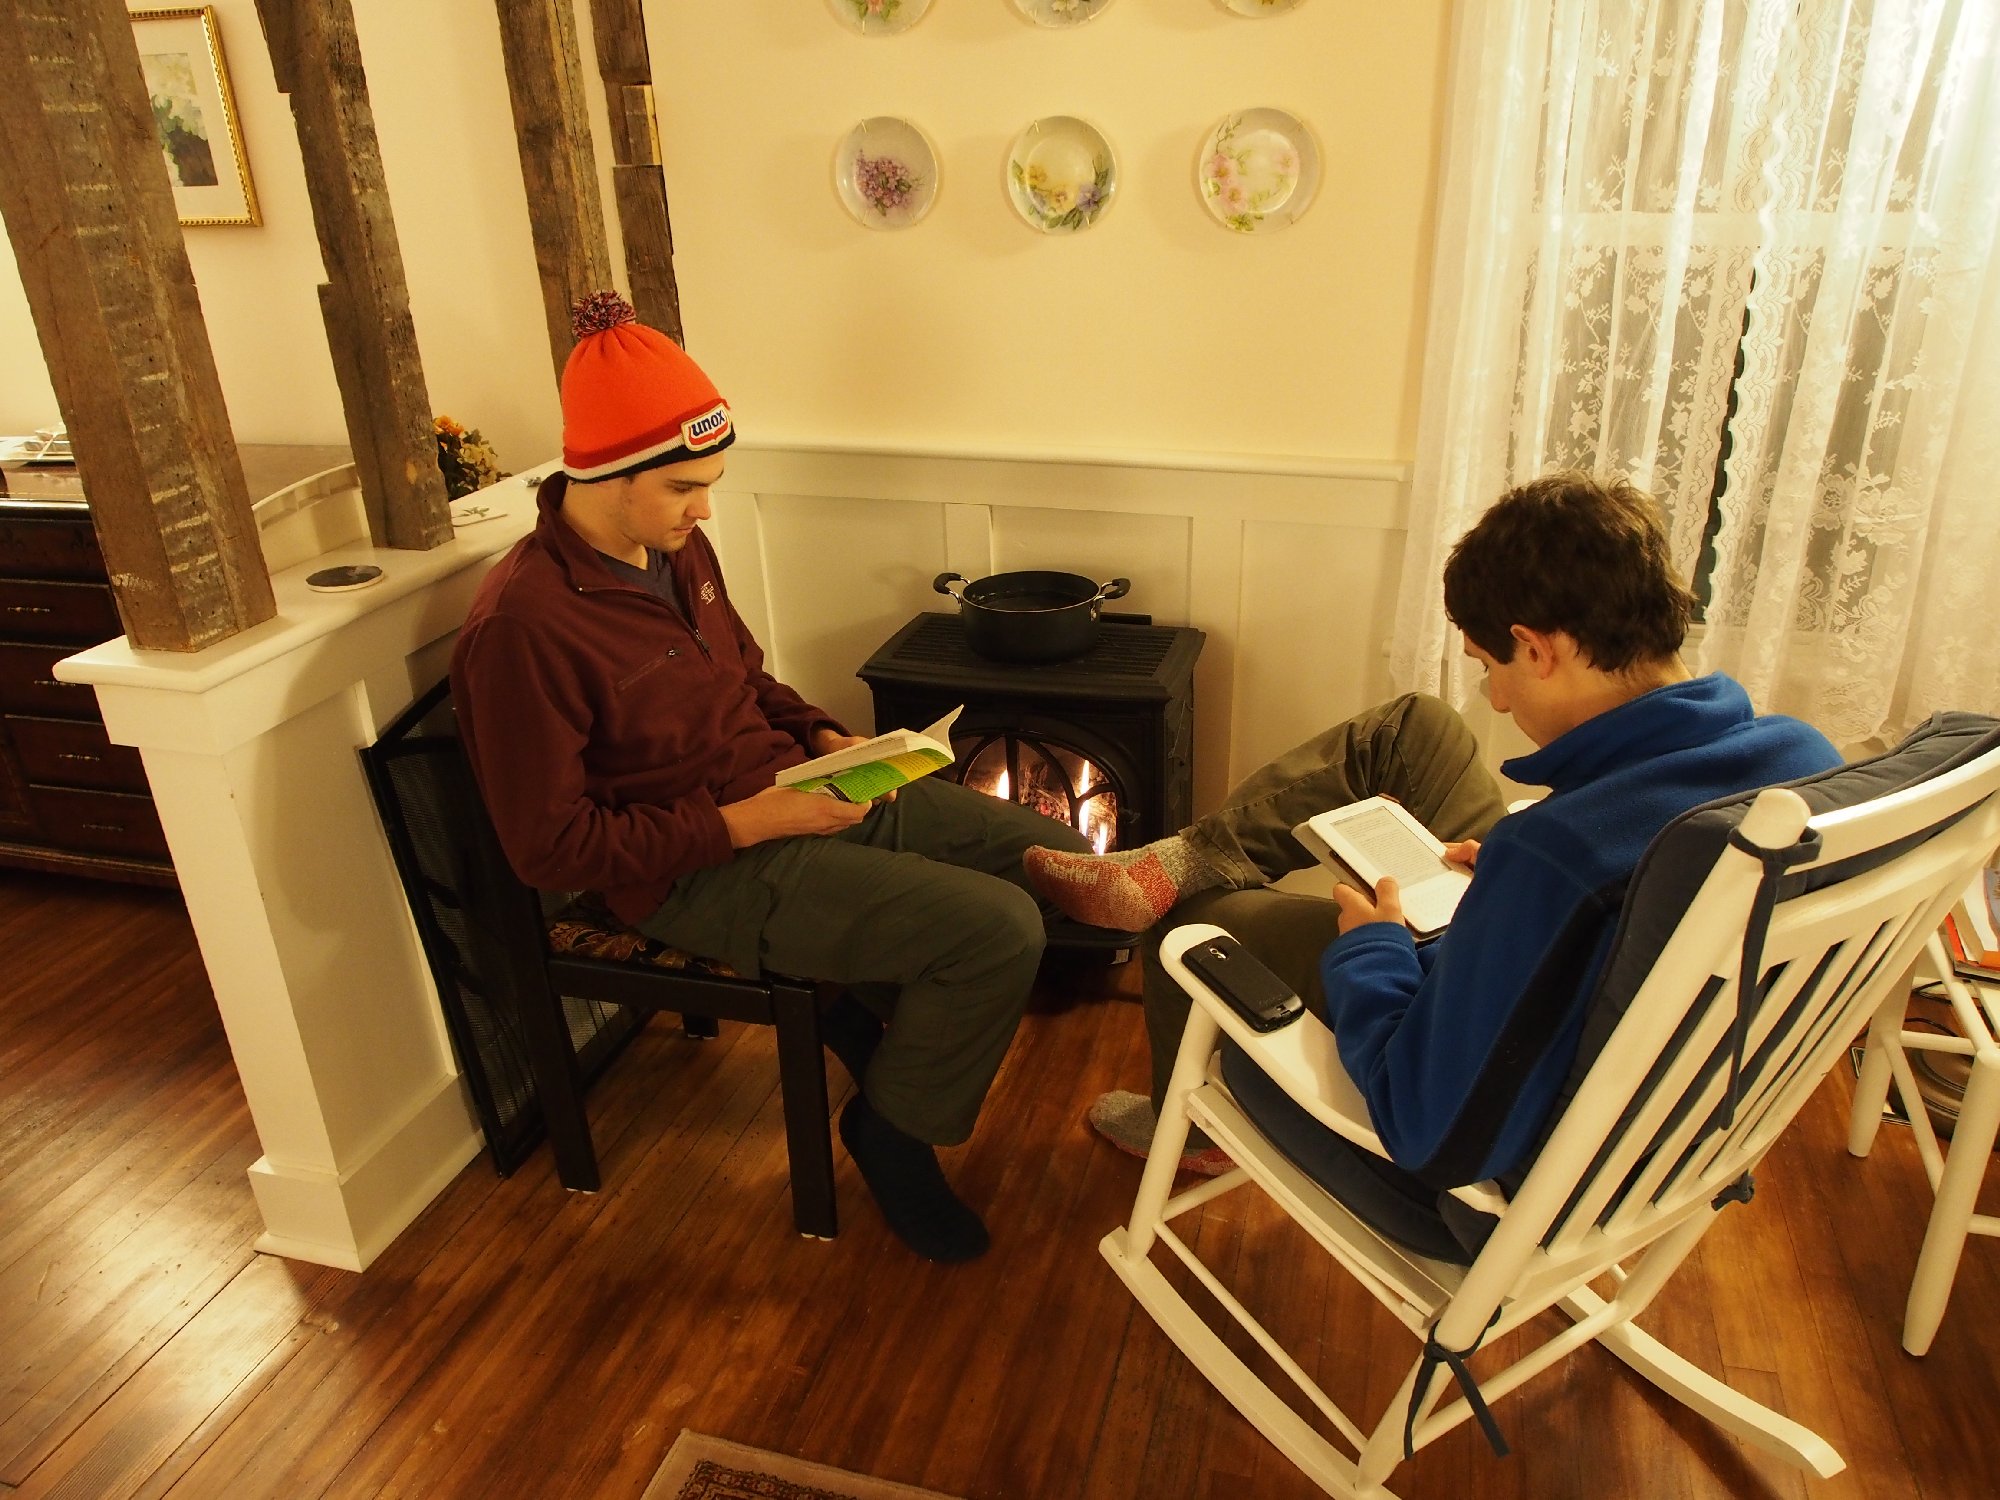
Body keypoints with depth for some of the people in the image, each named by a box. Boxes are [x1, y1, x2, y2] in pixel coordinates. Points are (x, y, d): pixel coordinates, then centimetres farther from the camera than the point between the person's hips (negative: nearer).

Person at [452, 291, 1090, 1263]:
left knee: (1059, 857, 3)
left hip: (798, 792, 9)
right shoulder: (522, 624, -21)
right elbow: (550, 848, -19)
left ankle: (867, 1006, 19)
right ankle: (892, 1131, 5)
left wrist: (825, 738, 1)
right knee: (998, 929, -23)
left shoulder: (676, 547, 5)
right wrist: (742, 822, -21)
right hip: (703, 872, -8)